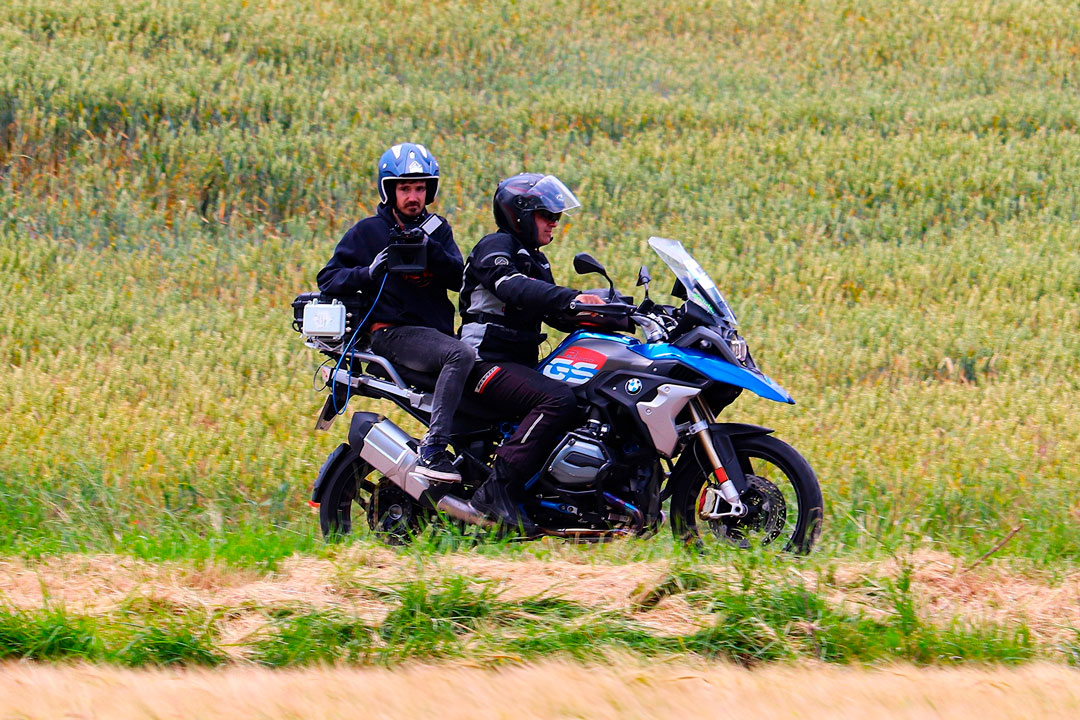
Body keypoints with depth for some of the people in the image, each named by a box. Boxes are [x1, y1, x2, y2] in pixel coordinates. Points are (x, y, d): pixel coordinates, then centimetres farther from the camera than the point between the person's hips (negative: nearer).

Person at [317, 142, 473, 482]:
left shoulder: (438, 229, 17)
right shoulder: (368, 232, 7)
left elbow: (459, 278, 3)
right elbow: (328, 278, 2)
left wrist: (430, 249, -15)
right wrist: (368, 272, -15)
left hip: (438, 332, 6)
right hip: (392, 333, -6)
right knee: (461, 355, -33)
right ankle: (432, 451, -40)